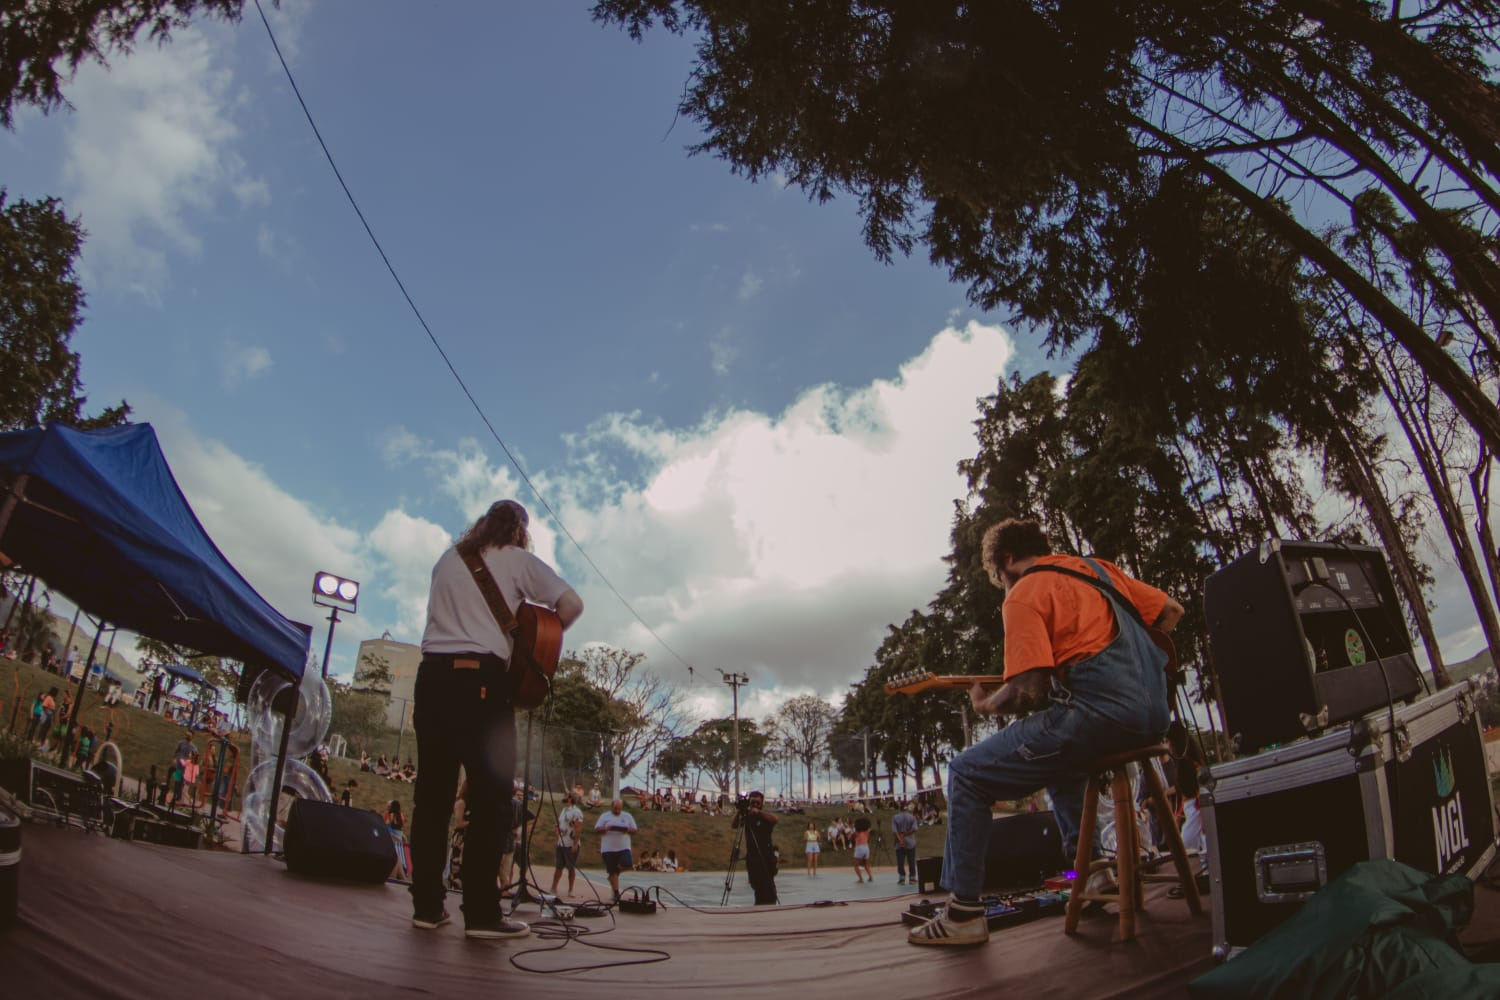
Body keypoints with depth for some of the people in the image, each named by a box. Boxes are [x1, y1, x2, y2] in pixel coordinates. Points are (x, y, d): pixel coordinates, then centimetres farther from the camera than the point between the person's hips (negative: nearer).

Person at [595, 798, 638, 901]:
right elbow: (596, 829, 3)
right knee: (612, 872, -1)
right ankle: (616, 893, 9)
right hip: (608, 849, -1)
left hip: (624, 847, 1)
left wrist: (627, 830, -12)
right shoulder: (605, 816, 6)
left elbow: (634, 830, 10)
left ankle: (616, 870, 15)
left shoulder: (628, 816, 9)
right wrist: (605, 829, -16)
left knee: (627, 865, -18)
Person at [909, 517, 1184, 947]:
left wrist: (987, 704, 6)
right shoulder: (1097, 567, 19)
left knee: (967, 774, 1)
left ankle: (965, 911, -2)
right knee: (1056, 757, 38)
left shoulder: (1024, 593, -4)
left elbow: (1028, 693, -14)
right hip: (1154, 713, 9)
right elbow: (1171, 612, 25)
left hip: (1098, 711, -9)